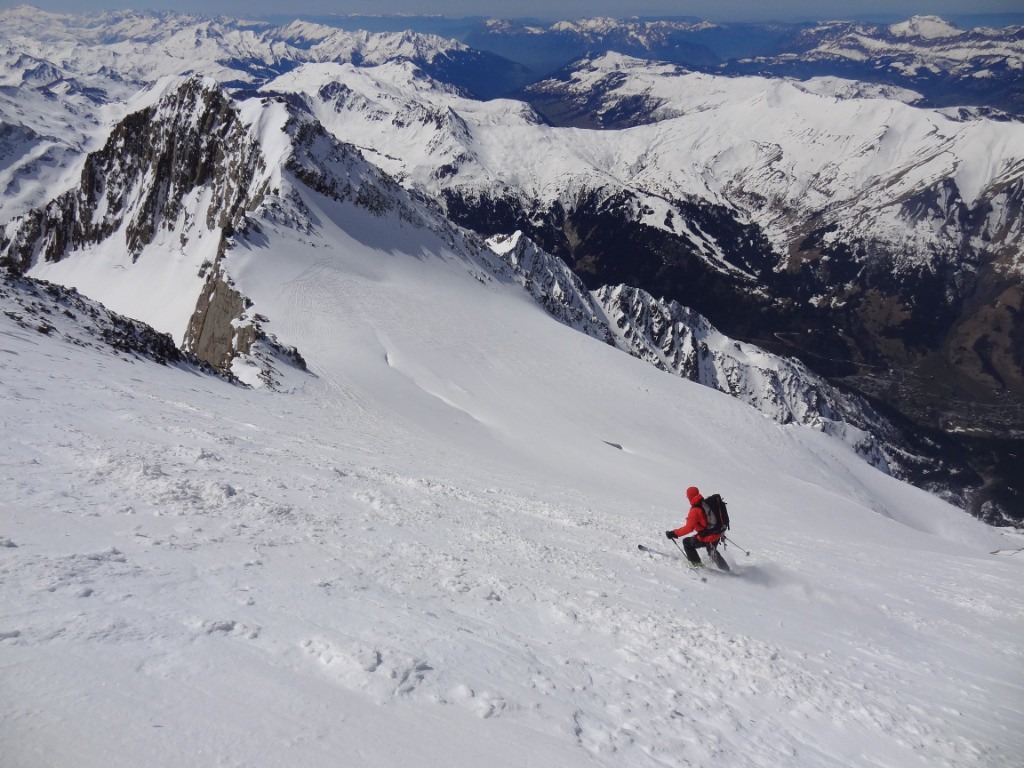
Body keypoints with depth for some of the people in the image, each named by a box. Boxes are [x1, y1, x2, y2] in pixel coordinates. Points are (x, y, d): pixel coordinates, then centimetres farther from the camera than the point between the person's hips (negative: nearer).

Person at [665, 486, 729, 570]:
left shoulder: (695, 510, -21)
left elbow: (689, 528, -26)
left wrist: (674, 534, -20)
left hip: (706, 539, -7)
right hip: (717, 535, 7)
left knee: (687, 542, 14)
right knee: (712, 552, 35)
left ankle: (697, 564, 11)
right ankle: (725, 569, 46)